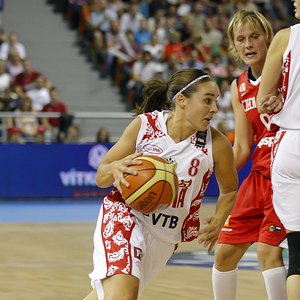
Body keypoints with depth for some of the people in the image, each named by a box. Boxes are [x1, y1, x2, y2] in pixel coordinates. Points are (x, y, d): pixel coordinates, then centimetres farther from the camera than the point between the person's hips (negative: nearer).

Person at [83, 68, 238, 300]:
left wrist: (217, 222, -9)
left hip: (166, 236, 3)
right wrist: (115, 169, -26)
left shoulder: (216, 144, -12)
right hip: (124, 216, -3)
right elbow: (101, 177, -3)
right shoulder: (144, 125, -12)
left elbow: (229, 190, 9)